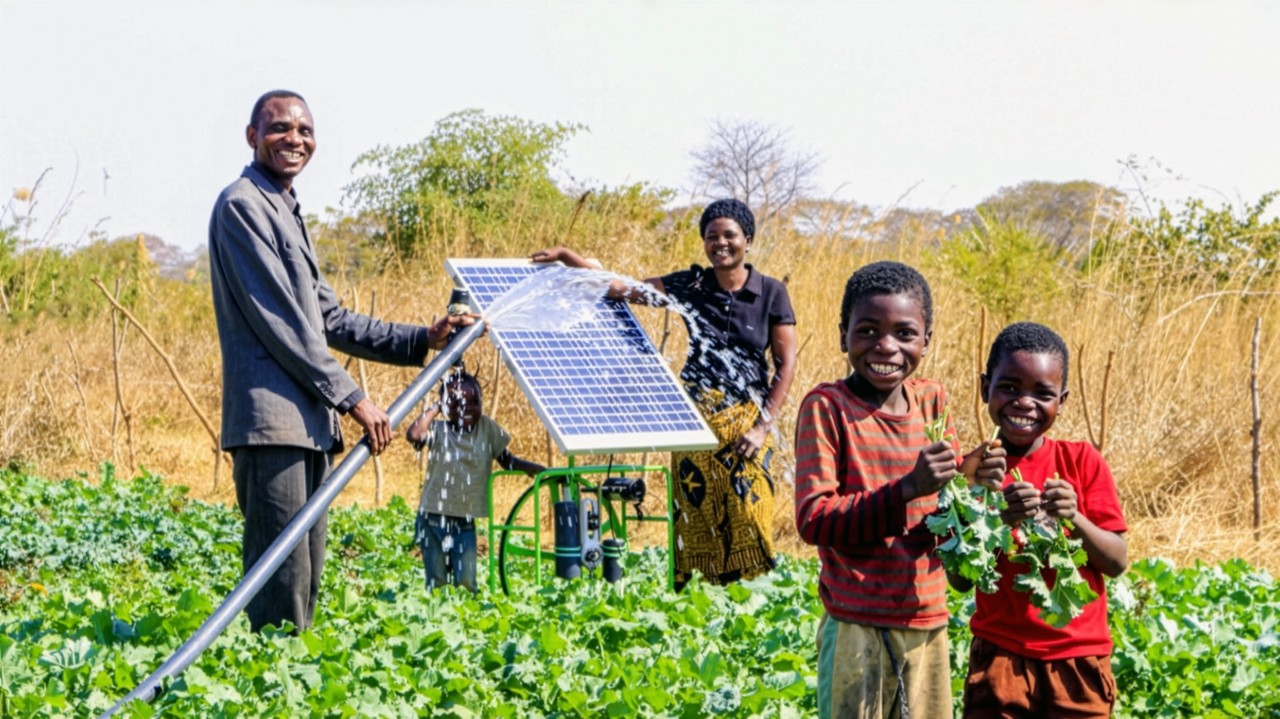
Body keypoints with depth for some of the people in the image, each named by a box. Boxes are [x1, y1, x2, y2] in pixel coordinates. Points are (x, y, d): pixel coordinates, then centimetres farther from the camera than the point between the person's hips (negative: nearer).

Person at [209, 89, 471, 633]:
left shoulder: (287, 212, 24)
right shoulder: (243, 205, -6)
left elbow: (331, 321, 25)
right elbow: (276, 318, -13)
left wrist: (421, 340, 17)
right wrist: (350, 396, -13)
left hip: (309, 423, 10)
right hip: (272, 418, -10)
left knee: (306, 576, 10)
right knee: (282, 579, -13)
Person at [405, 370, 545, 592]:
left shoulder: (486, 428, 2)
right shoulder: (439, 431, -8)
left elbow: (506, 460, 10)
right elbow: (413, 434, -28)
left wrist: (535, 468, -6)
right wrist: (435, 408, -18)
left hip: (465, 523, 2)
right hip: (434, 519, -2)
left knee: (466, 583, -2)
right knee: (437, 584, 6)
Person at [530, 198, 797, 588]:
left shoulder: (771, 293, -2)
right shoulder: (689, 285, 3)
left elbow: (786, 366, -2)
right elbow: (622, 290, 1)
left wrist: (762, 428, -9)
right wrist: (566, 256, -6)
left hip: (747, 419, -2)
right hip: (696, 416, 2)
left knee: (748, 513, -7)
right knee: (697, 514, 1)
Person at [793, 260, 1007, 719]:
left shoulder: (932, 401, 6)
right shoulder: (827, 406, -9)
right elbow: (813, 520, -16)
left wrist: (971, 482, -10)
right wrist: (907, 488, -26)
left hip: (928, 624, 5)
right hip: (858, 628, -5)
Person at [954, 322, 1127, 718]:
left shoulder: (1082, 461, -2)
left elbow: (1117, 562, -4)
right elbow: (960, 579, -7)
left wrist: (1073, 518, -22)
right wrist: (997, 518, -23)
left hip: (1078, 659, 0)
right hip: (1000, 656, 0)